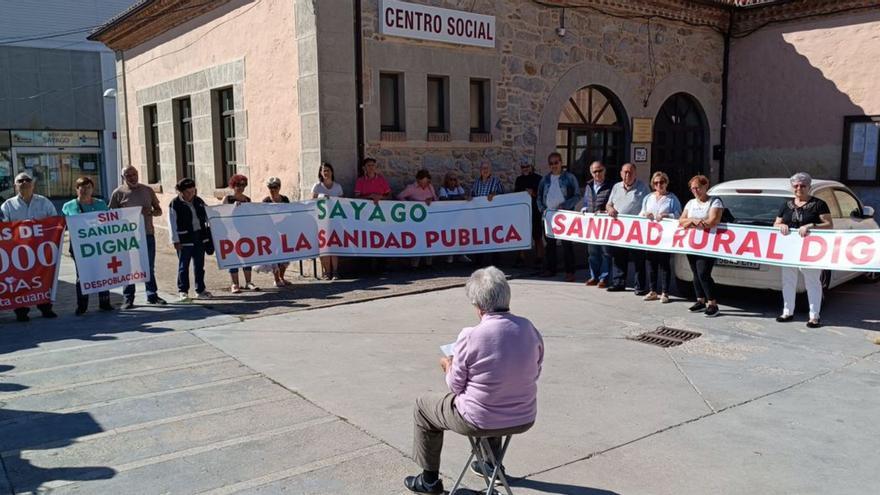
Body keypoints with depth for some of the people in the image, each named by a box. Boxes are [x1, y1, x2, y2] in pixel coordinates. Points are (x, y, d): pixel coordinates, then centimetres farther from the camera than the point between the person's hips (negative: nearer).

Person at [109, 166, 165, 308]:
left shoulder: (147, 190, 9)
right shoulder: (118, 193, 0)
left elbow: (159, 210, 12)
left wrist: (150, 212, -9)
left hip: (148, 233, 3)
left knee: (149, 266, 10)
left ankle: (152, 295, 20)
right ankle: (128, 298, 9)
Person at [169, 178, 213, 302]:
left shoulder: (199, 201, 9)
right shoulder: (175, 204, -7)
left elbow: (207, 216, 18)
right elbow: (172, 224, -9)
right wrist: (175, 240, -12)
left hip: (200, 237, 5)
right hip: (184, 240, -5)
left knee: (199, 265, 11)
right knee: (183, 266, 0)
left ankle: (200, 290, 20)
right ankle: (183, 291, 9)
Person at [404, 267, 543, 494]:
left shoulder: (470, 336, -22)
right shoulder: (530, 329, -8)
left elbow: (456, 386, -11)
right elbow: (535, 373, 6)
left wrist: (448, 366, 11)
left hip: (480, 422, -5)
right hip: (524, 420, 5)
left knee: (423, 406, 21)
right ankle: (492, 464, 52)